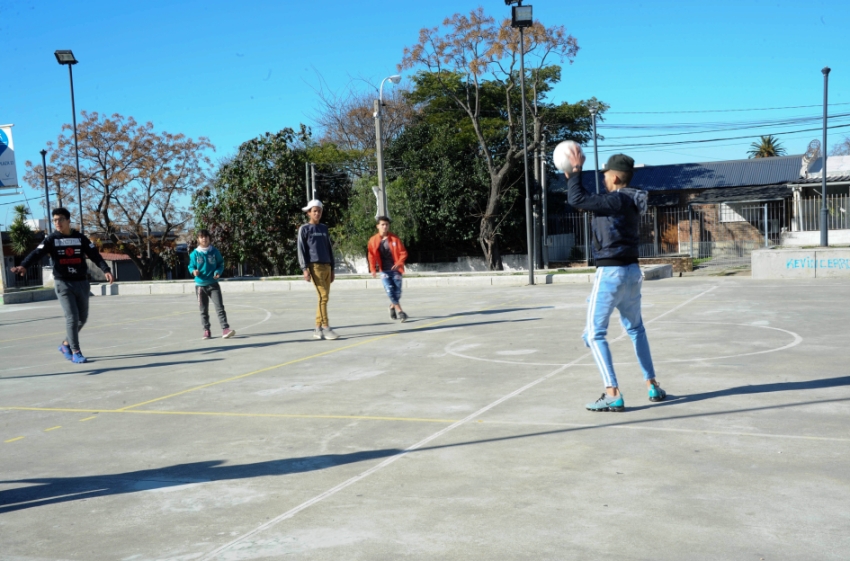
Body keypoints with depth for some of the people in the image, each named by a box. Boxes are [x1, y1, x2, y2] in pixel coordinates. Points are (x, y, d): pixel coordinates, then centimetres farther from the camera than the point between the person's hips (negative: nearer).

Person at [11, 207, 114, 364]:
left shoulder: (81, 238, 5)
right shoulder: (51, 240, -1)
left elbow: (95, 256, -1)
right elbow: (37, 254, -14)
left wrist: (106, 270, -16)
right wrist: (23, 266, -33)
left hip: (82, 282, 3)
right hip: (63, 283, -3)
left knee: (82, 318, 10)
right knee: (72, 318, -10)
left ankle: (66, 344, 30)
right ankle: (76, 352, -1)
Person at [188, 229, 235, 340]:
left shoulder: (215, 252, 0)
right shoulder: (195, 253, -2)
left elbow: (221, 264, 7)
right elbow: (191, 266, 4)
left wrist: (218, 272, -11)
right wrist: (194, 271, -18)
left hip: (213, 284, -1)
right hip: (200, 285, 1)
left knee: (220, 307, -11)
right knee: (203, 310, 8)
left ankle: (225, 329, -15)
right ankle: (206, 331, 16)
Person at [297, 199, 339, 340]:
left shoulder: (324, 228, 19)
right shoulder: (304, 229, 3)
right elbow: (301, 250, -2)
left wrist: (332, 269, 17)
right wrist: (305, 268, -12)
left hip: (327, 266, 6)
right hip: (315, 266, -6)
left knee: (324, 298, 5)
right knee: (323, 296, -13)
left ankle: (318, 329, 11)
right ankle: (326, 328, -12)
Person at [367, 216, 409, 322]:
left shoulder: (394, 238, -3)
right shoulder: (373, 240, -2)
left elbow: (403, 253, 0)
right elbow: (372, 256, 3)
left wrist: (399, 263, -15)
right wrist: (373, 269, -7)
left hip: (395, 269, 0)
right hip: (384, 271, 0)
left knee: (397, 291, 2)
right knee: (390, 290, -14)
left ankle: (392, 306, 30)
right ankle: (399, 311, -5)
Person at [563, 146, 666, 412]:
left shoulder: (616, 201, -16)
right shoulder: (630, 201, 11)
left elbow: (577, 199, -21)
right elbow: (588, 201, 21)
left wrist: (576, 170, -8)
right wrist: (573, 177, 20)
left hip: (610, 273, -9)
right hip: (632, 272, 9)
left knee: (594, 334, -2)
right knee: (636, 329, 23)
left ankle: (613, 395, -8)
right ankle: (653, 386, 28)